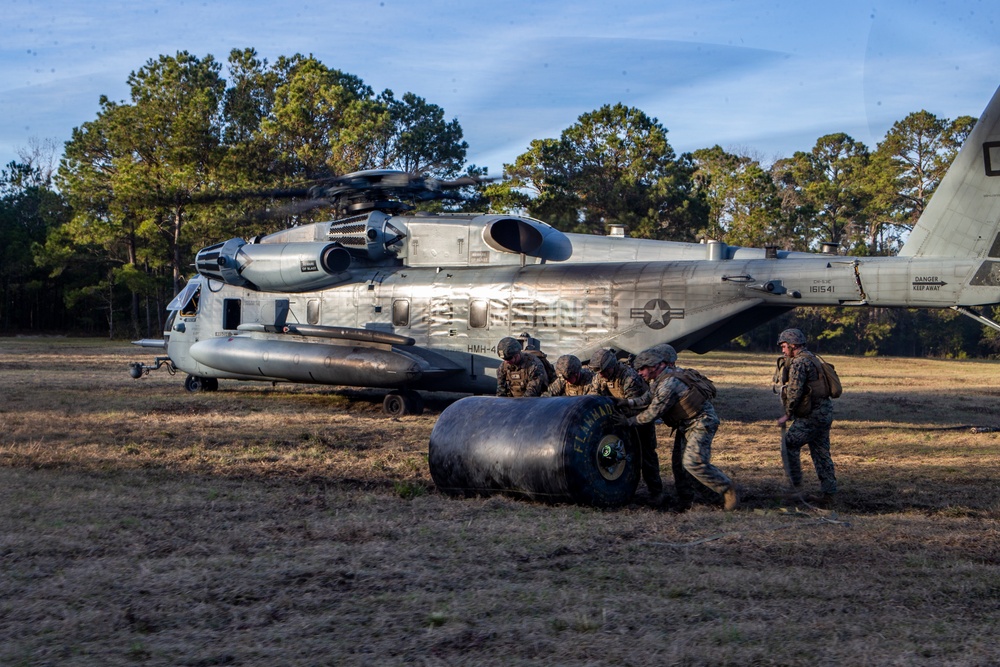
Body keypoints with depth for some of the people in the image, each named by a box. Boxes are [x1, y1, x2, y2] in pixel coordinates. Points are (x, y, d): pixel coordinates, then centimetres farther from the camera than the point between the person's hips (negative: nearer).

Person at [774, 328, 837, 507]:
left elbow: (794, 391, -18)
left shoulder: (799, 362, -12)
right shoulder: (811, 359, 20)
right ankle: (829, 495, 11)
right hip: (824, 412, 10)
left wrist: (787, 415, -9)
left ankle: (795, 486, 3)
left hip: (811, 415, -10)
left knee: (790, 445, 1)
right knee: (821, 453, 11)